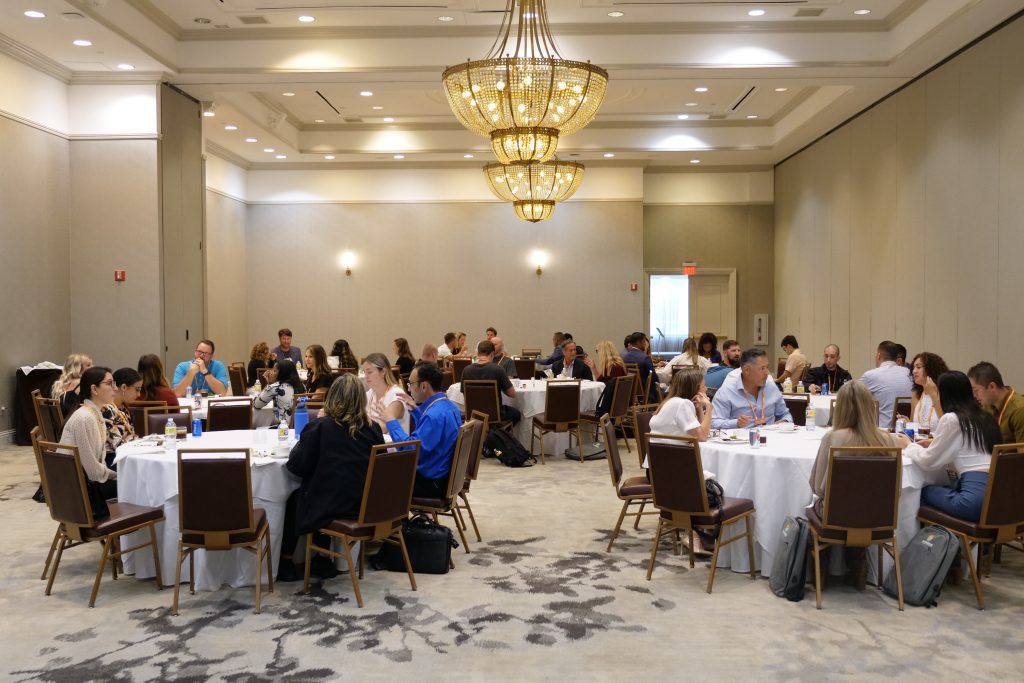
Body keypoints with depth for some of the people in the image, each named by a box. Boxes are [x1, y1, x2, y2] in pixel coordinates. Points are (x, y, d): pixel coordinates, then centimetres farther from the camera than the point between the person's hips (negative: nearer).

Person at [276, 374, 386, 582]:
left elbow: (297, 466, -8)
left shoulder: (320, 427, -13)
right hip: (366, 507, 4)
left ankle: (285, 563, 33)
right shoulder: (373, 429, -3)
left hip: (327, 508, -4)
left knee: (294, 499, 26)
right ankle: (323, 561, 34)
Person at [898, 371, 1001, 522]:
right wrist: (935, 443, 27)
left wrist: (909, 446, 18)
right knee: (941, 489, 25)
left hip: (976, 499, -7)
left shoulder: (951, 419, -6)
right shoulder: (985, 417, 16)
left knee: (923, 492, 14)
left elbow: (928, 461, 0)